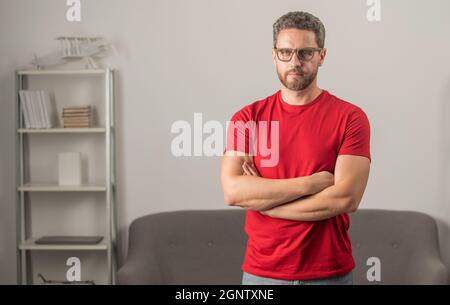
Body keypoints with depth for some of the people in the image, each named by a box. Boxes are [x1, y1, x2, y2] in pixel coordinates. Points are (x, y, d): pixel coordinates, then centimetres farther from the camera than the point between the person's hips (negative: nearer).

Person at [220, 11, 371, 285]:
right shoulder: (247, 118, -1)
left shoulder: (350, 118, -6)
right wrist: (310, 183, -17)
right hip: (262, 271, 1)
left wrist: (260, 197, -13)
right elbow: (232, 191, -13)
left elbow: (346, 198, -17)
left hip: (331, 272, -1)